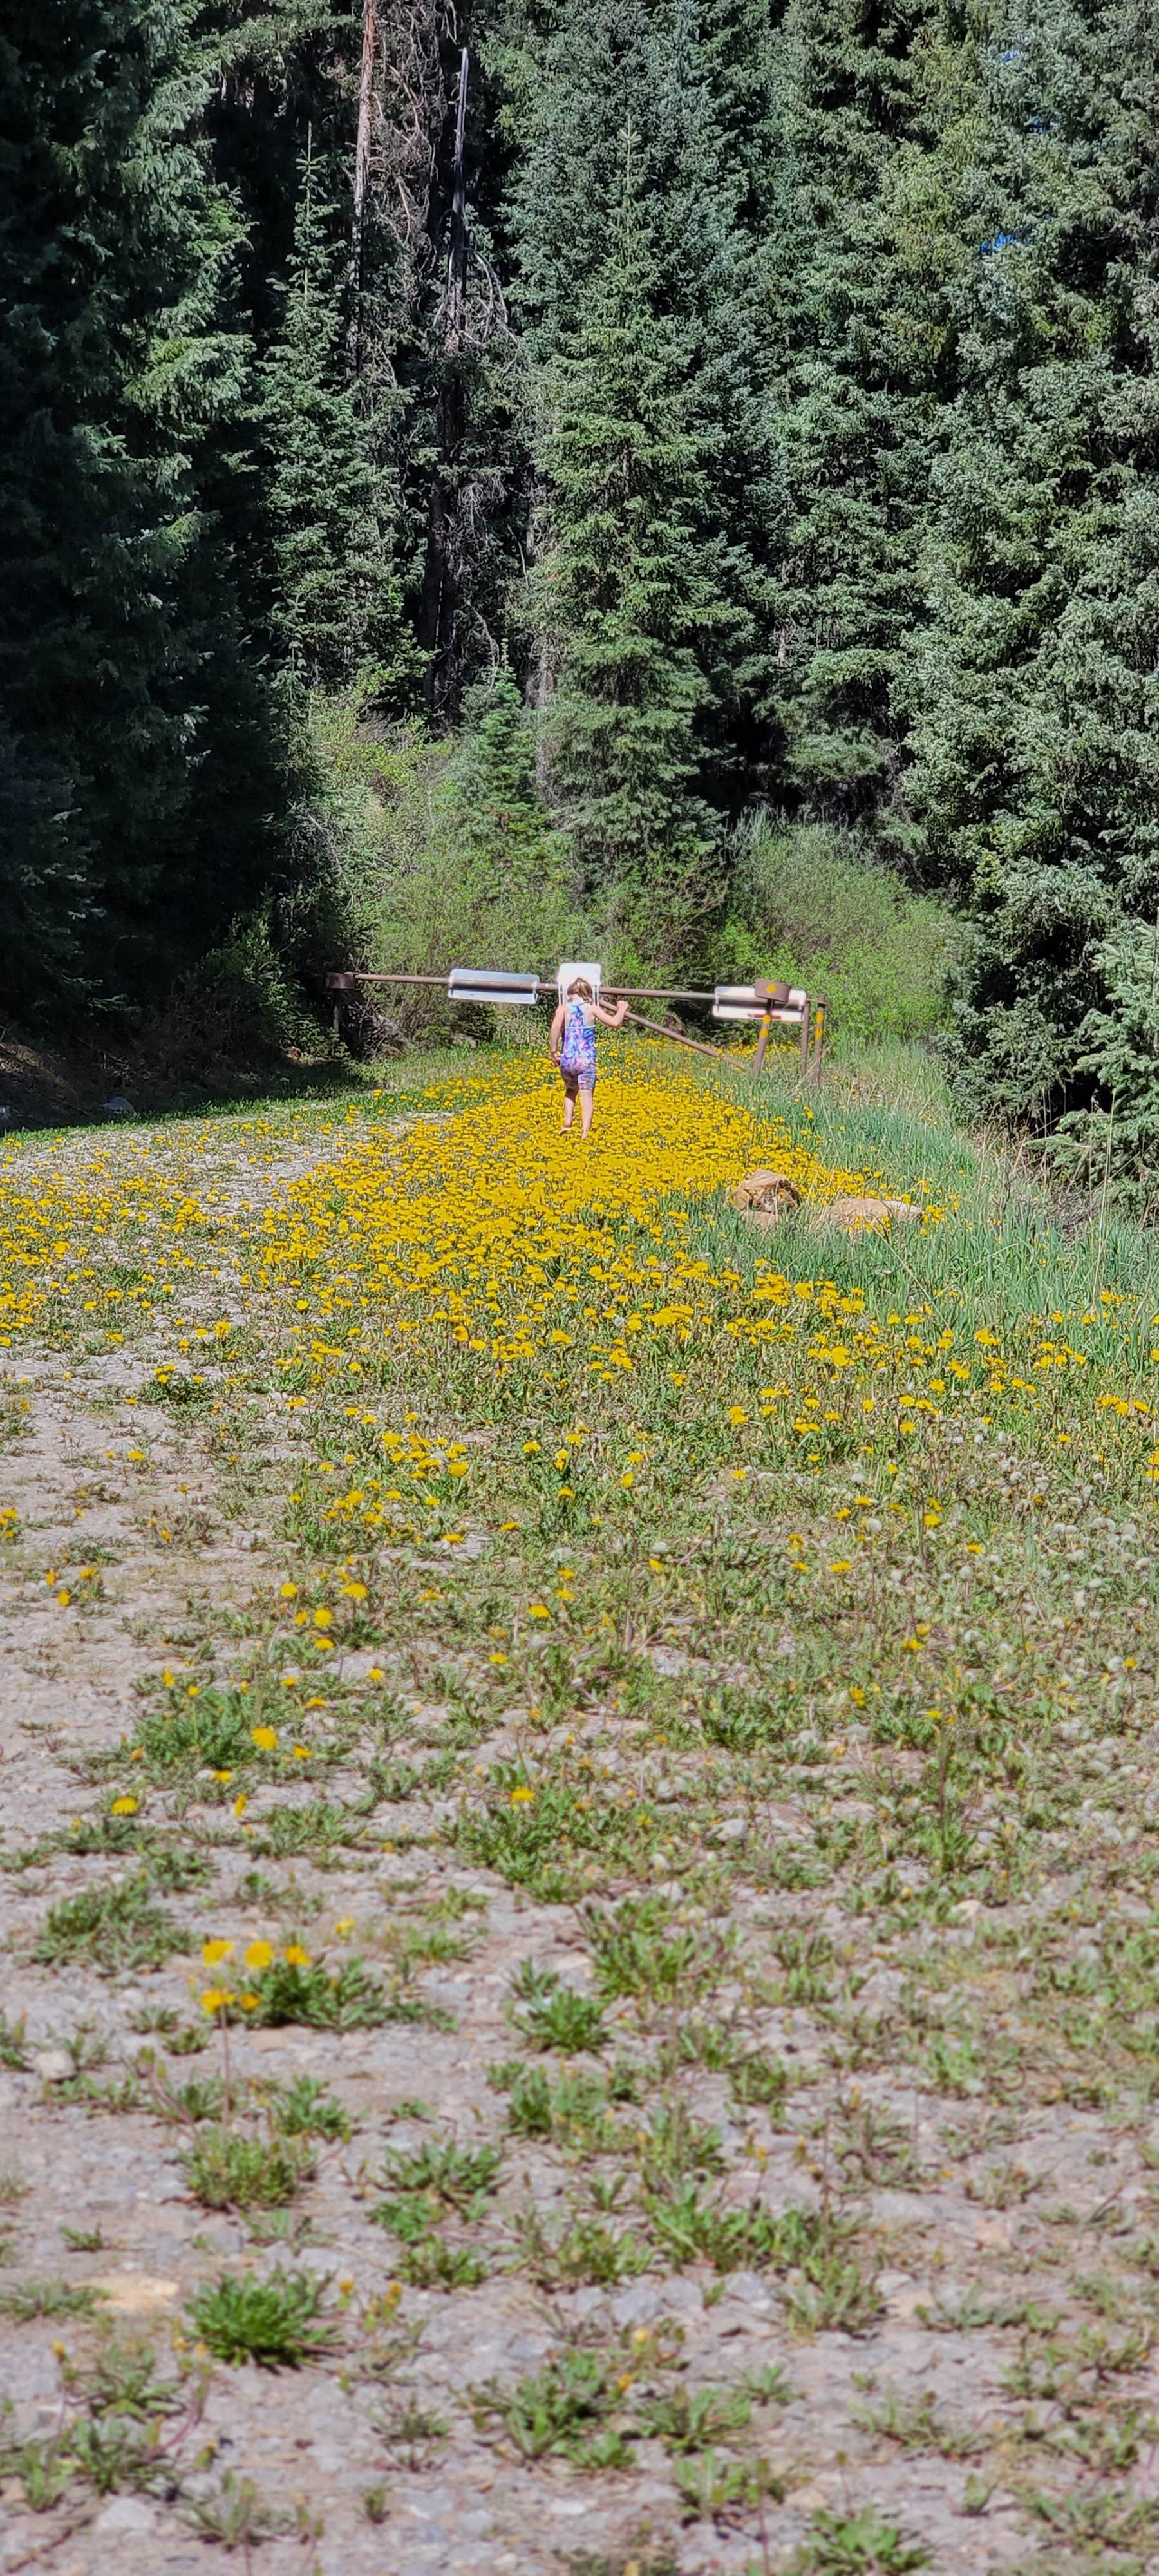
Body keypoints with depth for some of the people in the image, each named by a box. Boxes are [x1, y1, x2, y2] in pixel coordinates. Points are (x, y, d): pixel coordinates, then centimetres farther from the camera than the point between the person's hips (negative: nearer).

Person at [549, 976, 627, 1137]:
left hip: (567, 1060, 2)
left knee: (570, 1090, 27)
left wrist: (554, 1051, -9)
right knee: (586, 1095, -1)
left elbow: (556, 1026, -16)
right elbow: (615, 1023, -2)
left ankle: (567, 1123, 13)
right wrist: (622, 1009, 17)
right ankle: (585, 1131, -14)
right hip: (586, 1060, -2)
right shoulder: (592, 1009, 2)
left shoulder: (564, 1008, 3)